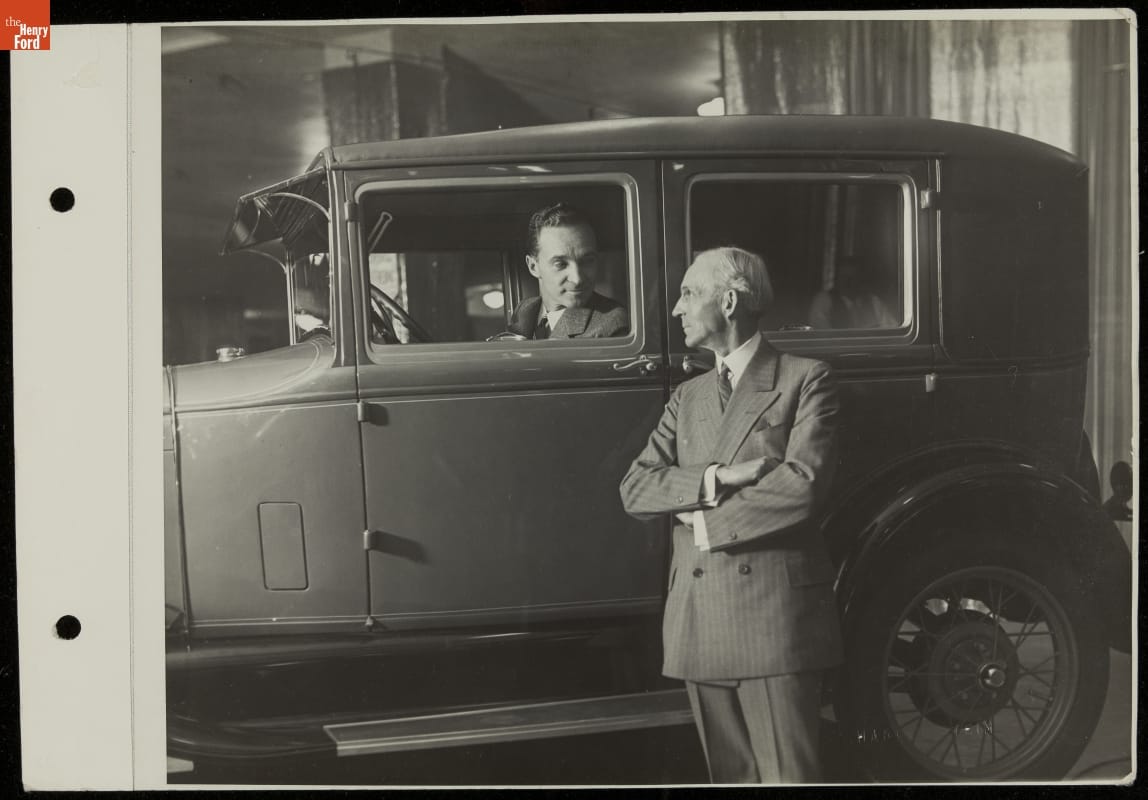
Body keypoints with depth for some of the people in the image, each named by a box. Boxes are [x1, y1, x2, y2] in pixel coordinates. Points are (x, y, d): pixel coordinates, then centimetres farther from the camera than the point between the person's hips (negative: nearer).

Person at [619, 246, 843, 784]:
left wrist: (704, 518, -6)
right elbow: (635, 489, 5)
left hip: (775, 614, -5)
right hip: (698, 621, 6)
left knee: (789, 774, -4)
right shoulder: (687, 396, 18)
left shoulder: (805, 380, 1)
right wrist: (715, 479, -11)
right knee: (731, 775, 12)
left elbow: (800, 486, -13)